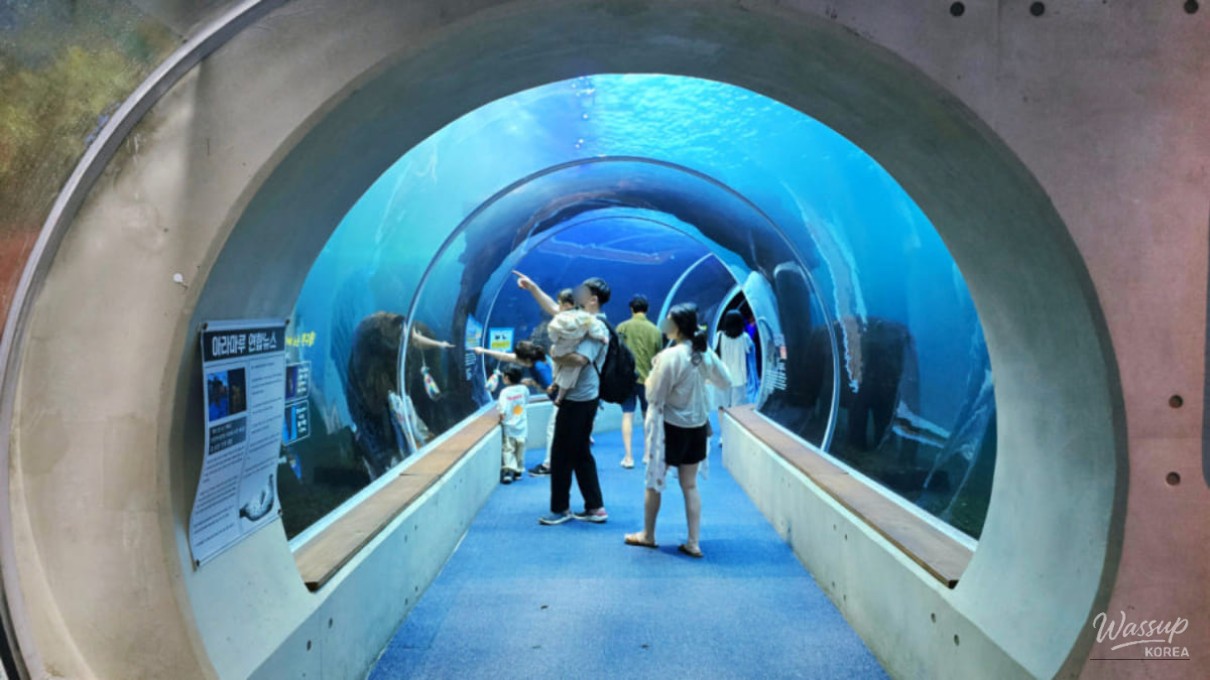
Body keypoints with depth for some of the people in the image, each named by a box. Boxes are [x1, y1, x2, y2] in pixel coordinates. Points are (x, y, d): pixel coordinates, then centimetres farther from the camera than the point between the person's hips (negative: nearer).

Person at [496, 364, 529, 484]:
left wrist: (501, 418, -6)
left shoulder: (505, 392, -18)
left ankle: (508, 470, -15)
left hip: (509, 428, -4)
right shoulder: (524, 389, -5)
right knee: (520, 451, 15)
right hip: (522, 427, 4)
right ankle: (518, 471, 21)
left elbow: (502, 412, -23)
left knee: (508, 450, -1)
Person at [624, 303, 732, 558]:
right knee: (690, 485, 13)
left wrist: (652, 373, 2)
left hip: (670, 427, -6)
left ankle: (647, 535, 26)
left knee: (654, 482, 12)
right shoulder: (705, 353, -1)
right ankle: (693, 543, 13)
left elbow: (653, 396, -14)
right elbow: (725, 381, 12)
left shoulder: (669, 356, -20)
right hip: (697, 426, 6)